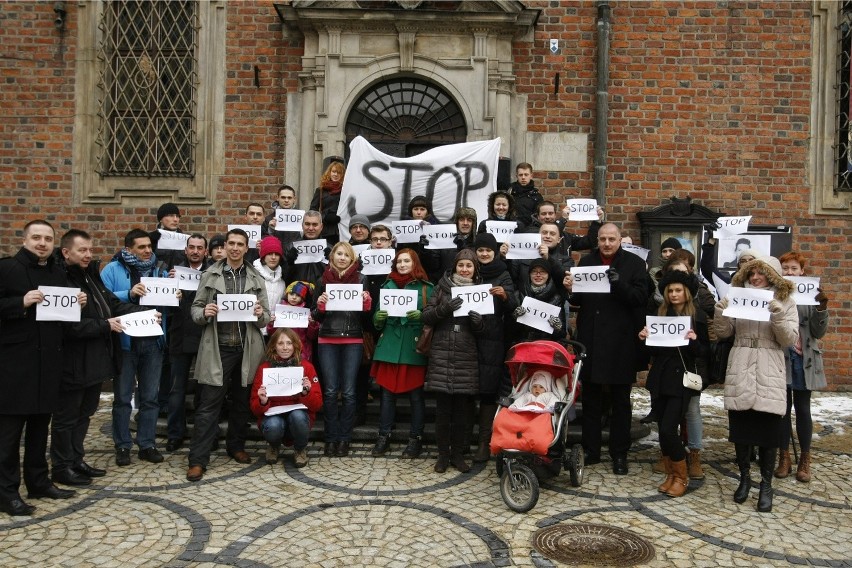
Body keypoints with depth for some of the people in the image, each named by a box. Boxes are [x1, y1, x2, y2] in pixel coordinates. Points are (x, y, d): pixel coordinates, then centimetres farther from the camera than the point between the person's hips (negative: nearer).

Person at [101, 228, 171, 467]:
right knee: (122, 397, 6)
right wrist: (129, 294, -25)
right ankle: (122, 445, 17)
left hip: (153, 341, 3)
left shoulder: (160, 270, 9)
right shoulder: (112, 270, -2)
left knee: (150, 396, 9)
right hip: (125, 342, -3)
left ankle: (147, 444, 19)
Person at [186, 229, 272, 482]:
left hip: (246, 350, 2)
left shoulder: (256, 279, 8)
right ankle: (198, 459, 4)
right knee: (209, 406, -2)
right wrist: (204, 313, -18)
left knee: (242, 402, 13)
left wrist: (261, 315, -14)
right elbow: (195, 308, 4)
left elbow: (266, 317, 8)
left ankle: (236, 446, 32)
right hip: (217, 349, -2)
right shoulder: (210, 275, 4)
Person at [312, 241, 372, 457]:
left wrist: (366, 302, -12)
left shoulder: (360, 279, 4)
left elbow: (367, 314, 8)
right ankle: (331, 438, 10)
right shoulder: (323, 280, 6)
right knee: (330, 391, 1)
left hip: (353, 341, -1)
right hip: (327, 341, 1)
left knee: (348, 391, 1)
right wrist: (320, 305, -10)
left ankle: (344, 438, 10)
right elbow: (317, 316, 10)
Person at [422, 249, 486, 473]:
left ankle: (458, 454, 17)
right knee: (443, 408, 2)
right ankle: (443, 454, 13)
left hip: (466, 358, 1)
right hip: (442, 355, -1)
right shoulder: (442, 286, 5)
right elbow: (426, 316, -1)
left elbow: (483, 329, 9)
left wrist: (477, 321, -13)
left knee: (461, 409, 5)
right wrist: (445, 308, -18)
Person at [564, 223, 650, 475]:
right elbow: (578, 300, 9)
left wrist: (618, 283, -26)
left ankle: (619, 454, 18)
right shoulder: (587, 261, 8)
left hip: (620, 341, -2)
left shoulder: (635, 263, 0)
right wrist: (570, 289, -13)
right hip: (590, 339, 3)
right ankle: (591, 450, 22)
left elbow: (641, 297, -11)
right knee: (591, 398, 10)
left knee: (620, 400, 8)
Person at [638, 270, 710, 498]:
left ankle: (682, 476, 10)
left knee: (668, 429, -10)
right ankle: (670, 474, 23)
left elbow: (704, 352, -2)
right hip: (659, 377, 5)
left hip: (682, 379, -5)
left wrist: (693, 341, -21)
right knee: (662, 430, 8)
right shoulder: (660, 314, 8)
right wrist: (645, 338, -6)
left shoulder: (698, 317, -3)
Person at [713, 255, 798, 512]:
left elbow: (789, 340, -4)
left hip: (769, 375, -2)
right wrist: (720, 313, -11)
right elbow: (724, 333, 7)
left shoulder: (785, 302, 3)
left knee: (768, 431, 2)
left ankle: (766, 484, 16)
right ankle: (744, 478, 24)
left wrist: (778, 316, -19)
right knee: (740, 428, 8)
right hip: (740, 372, 2)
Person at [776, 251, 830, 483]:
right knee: (783, 408, 8)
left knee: (802, 409, 8)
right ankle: (784, 457, 19)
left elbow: (819, 331, -3)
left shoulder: (810, 294, 0)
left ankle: (805, 459, 19)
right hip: (779, 358, 0)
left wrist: (822, 307, -19)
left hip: (803, 359, 0)